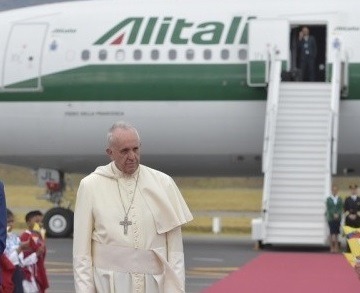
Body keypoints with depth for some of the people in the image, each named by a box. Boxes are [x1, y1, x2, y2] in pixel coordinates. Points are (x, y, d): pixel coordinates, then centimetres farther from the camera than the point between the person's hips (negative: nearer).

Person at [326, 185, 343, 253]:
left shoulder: (340, 199, 8)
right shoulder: (328, 199, 2)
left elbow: (341, 208, 3)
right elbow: (328, 209, -4)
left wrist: (338, 214, -13)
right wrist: (334, 214, -15)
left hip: (338, 218, 2)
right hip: (331, 218, -2)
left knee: (336, 234, 3)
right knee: (332, 233, -6)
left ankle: (336, 247, 4)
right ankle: (332, 247, -5)